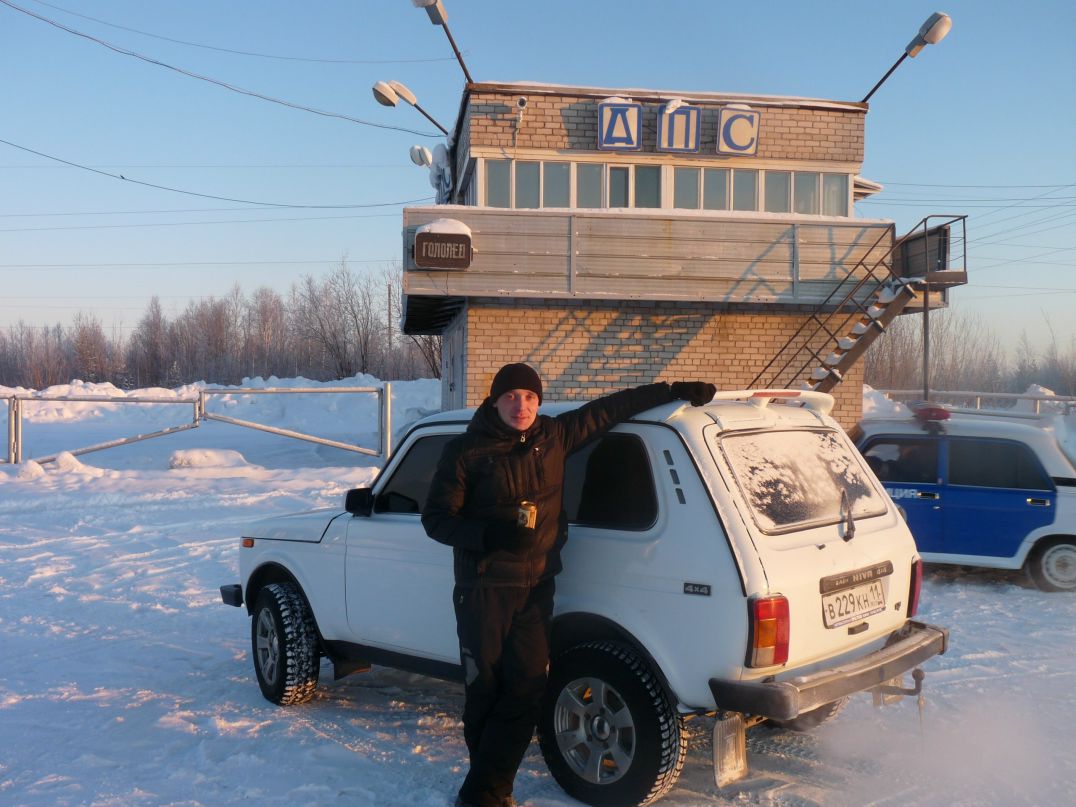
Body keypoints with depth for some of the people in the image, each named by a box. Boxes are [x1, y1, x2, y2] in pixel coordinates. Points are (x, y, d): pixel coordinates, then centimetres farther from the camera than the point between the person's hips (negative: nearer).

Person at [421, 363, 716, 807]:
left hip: (537, 588, 3)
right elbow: (436, 518, -6)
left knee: (525, 690, -1)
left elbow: (609, 408, 13)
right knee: (485, 691, 4)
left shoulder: (553, 436, 4)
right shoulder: (466, 451, -5)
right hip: (484, 590, -3)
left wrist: (674, 391, 13)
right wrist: (492, 534, -22)